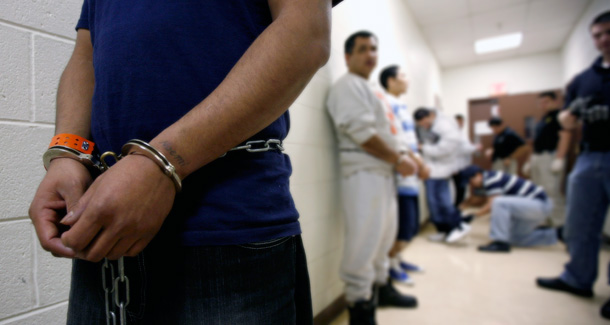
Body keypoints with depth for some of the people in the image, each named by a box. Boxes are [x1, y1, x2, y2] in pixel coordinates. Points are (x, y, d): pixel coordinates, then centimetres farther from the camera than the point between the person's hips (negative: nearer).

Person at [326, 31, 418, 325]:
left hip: (383, 171, 11)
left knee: (383, 237, 18)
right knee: (364, 242, -6)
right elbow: (363, 134, -19)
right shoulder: (348, 85, -9)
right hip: (364, 173, -11)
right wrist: (398, 160, -12)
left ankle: (381, 288, 35)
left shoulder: (367, 88, 23)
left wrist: (405, 157, 13)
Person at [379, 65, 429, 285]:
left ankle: (396, 258, 29)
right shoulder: (388, 103, -9)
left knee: (412, 225, 14)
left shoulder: (401, 105, 20)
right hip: (401, 176, -9)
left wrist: (420, 164, 9)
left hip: (411, 176, 9)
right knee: (405, 225, -5)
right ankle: (391, 264, 12)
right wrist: (419, 162, -13)